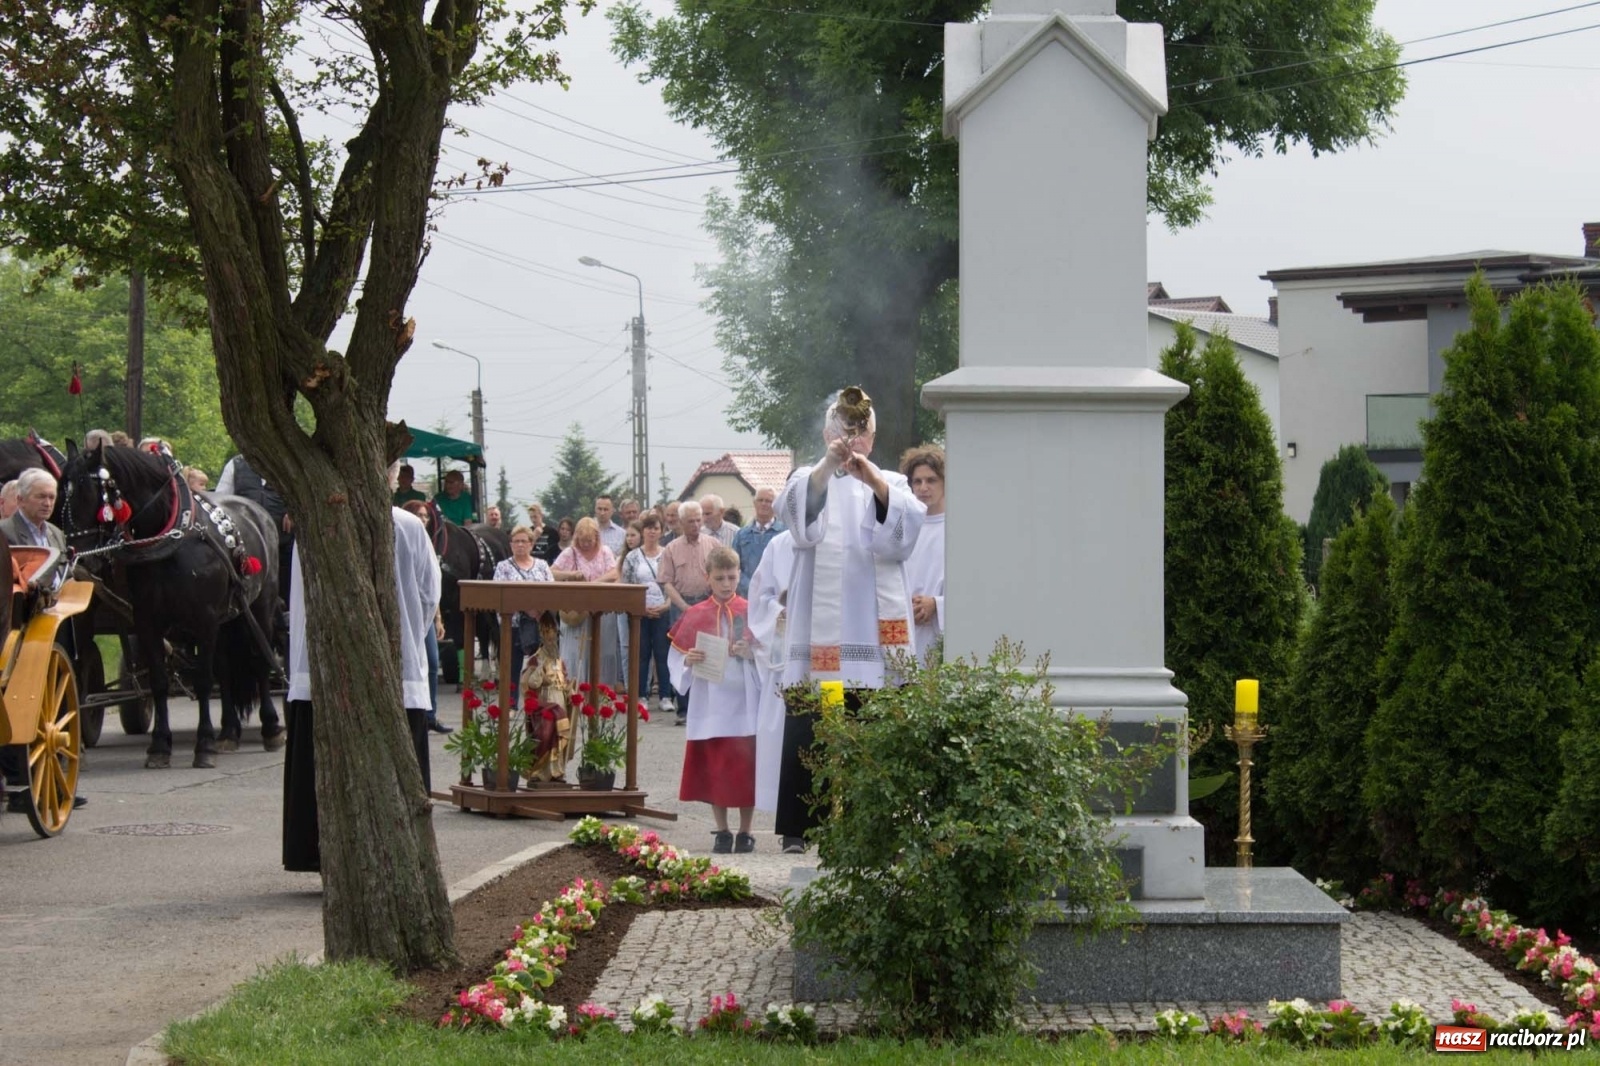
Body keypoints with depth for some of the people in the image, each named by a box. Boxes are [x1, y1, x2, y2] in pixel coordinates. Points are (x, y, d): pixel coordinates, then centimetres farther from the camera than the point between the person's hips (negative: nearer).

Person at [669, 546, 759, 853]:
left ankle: (745, 831, 11)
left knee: (746, 769, 0)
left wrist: (750, 653, -16)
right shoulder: (695, 616, 6)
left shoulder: (751, 612, 3)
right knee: (714, 770, 3)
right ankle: (722, 831, 13)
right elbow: (676, 659, 7)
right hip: (709, 704, 1)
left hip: (744, 703, -1)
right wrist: (689, 660, -14)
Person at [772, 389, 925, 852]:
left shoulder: (891, 483, 15)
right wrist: (827, 466, -26)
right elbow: (795, 512, -10)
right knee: (809, 725, -5)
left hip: (874, 626, 1)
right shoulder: (809, 479, 13)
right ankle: (799, 826, -2)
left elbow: (906, 525, -6)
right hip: (820, 622, -1)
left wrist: (873, 479, -23)